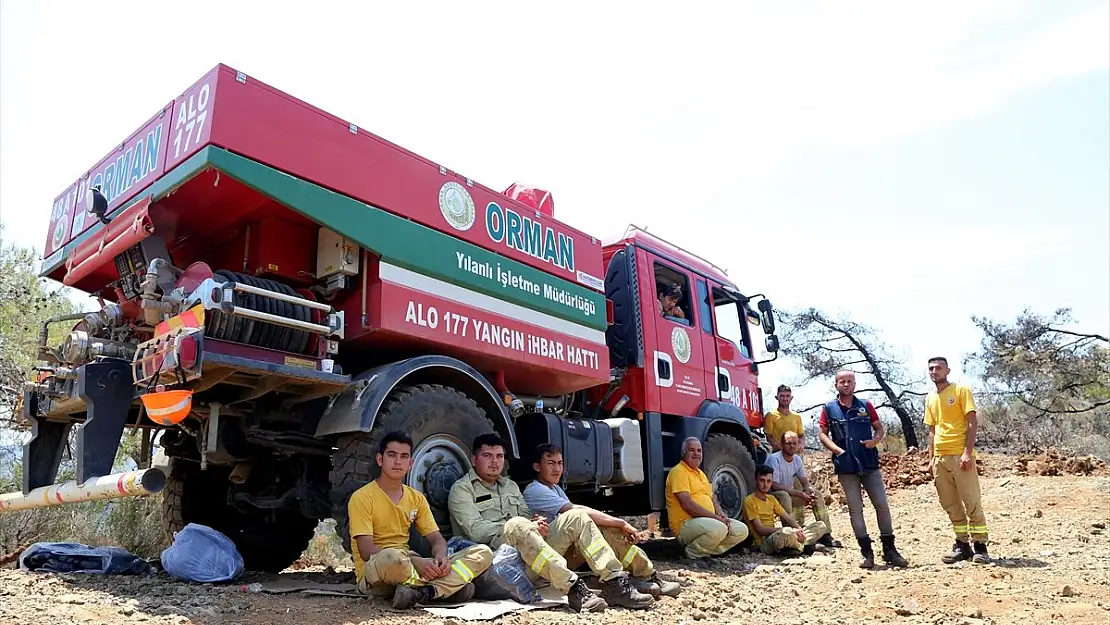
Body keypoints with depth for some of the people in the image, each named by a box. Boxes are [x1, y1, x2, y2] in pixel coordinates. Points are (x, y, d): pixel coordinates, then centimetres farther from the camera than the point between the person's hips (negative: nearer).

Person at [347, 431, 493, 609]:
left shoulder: (417, 498, 11)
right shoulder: (362, 498, -7)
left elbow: (437, 539, 9)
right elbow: (366, 551, -16)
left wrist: (441, 557, -16)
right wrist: (415, 561, -27)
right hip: (372, 574, -6)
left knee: (484, 553, -10)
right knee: (391, 557, -44)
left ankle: (422, 592, -30)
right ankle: (452, 585, -21)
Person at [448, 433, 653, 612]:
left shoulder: (511, 486, 26)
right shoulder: (462, 489, 3)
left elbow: (527, 516, 18)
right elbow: (475, 530, -10)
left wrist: (535, 523, -7)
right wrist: (515, 526, -15)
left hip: (529, 547, 7)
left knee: (576, 517, -9)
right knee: (517, 525, -38)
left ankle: (615, 583, -19)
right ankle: (573, 587, -43)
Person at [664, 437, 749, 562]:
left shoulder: (700, 473, 23)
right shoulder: (679, 472, -9)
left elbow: (713, 499, 20)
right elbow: (687, 504, -19)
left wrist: (720, 514, -2)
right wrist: (715, 517, -18)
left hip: (708, 520, 9)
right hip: (686, 524, -9)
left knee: (742, 530, -4)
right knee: (719, 529, -34)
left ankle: (706, 550, 2)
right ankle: (692, 553, -9)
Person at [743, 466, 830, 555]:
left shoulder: (771, 499, 18)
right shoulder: (749, 501, -8)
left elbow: (788, 518, 11)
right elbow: (760, 529, -15)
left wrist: (799, 529, -10)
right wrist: (784, 529, -22)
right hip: (764, 543, -8)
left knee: (821, 526, 4)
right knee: (786, 532, -42)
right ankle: (803, 546, -10)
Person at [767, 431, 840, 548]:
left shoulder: (797, 459, 2)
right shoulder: (774, 459, -22)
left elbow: (805, 482, 8)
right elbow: (775, 486, -28)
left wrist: (811, 492, -17)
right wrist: (800, 494, -27)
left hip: (790, 494, 8)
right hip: (773, 495, -8)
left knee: (818, 495, 1)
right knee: (784, 496, -40)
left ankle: (825, 535, 5)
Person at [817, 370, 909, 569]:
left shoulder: (865, 406, 8)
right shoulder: (829, 409, 4)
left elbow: (880, 428, 12)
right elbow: (822, 434, 3)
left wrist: (875, 440, -9)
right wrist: (837, 449, -12)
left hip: (870, 464, 1)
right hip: (846, 467, -1)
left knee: (882, 504, 1)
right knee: (855, 509, 3)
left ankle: (889, 550, 13)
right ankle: (867, 553, 10)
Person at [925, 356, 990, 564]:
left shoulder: (961, 390, -2)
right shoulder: (930, 398, 15)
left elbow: (972, 423, -8)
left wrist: (967, 452, -17)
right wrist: (931, 458, 11)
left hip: (960, 455, -6)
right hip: (940, 458, 6)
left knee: (971, 502, -4)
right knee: (950, 504, 8)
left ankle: (980, 546, 3)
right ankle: (962, 544, 16)